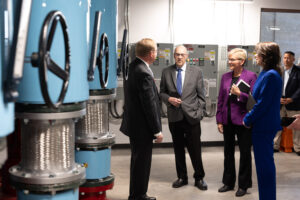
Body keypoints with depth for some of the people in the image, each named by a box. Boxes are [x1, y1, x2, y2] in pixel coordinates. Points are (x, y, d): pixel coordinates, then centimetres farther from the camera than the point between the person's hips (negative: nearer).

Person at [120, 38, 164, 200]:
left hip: (134, 124, 10)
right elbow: (149, 105, -22)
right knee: (142, 163, 3)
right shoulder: (143, 73, -24)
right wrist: (157, 131, -16)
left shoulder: (133, 67, 5)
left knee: (138, 161, 21)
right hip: (142, 127, -10)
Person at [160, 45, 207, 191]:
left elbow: (201, 95, 3)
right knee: (178, 149, 10)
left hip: (191, 117, -2)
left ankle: (199, 178, 16)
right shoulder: (166, 72, 6)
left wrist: (199, 113, -4)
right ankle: (182, 177, 24)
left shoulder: (196, 72, 3)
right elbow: (162, 92, 10)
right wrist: (169, 99, -10)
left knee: (195, 150, 1)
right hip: (174, 117, 2)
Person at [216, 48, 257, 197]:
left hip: (243, 121, -5)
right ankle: (228, 182, 29)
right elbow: (220, 99, 8)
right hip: (228, 121, 5)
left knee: (245, 153, 7)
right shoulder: (225, 77, 6)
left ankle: (243, 185, 20)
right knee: (228, 152, 15)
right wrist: (219, 120, 5)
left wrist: (239, 94, -22)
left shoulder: (251, 76, -8)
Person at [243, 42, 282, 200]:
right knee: (265, 162, 17)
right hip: (263, 124, 10)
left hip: (264, 126, -10)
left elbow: (262, 104, -21)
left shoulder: (270, 76, -20)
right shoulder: (266, 74, 10)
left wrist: (248, 119, -11)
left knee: (264, 163, -1)